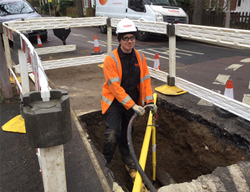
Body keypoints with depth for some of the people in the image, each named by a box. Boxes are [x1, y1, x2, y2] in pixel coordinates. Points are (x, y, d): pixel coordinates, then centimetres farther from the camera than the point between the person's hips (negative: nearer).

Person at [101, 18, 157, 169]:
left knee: (128, 130, 21)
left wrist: (150, 101, -6)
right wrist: (132, 106, -26)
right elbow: (115, 87, -23)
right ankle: (105, 162, 10)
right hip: (114, 102, -5)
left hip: (133, 101, 5)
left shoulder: (140, 57, -2)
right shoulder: (111, 59, -19)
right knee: (113, 134, -13)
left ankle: (125, 155, 44)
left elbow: (145, 80, 1)